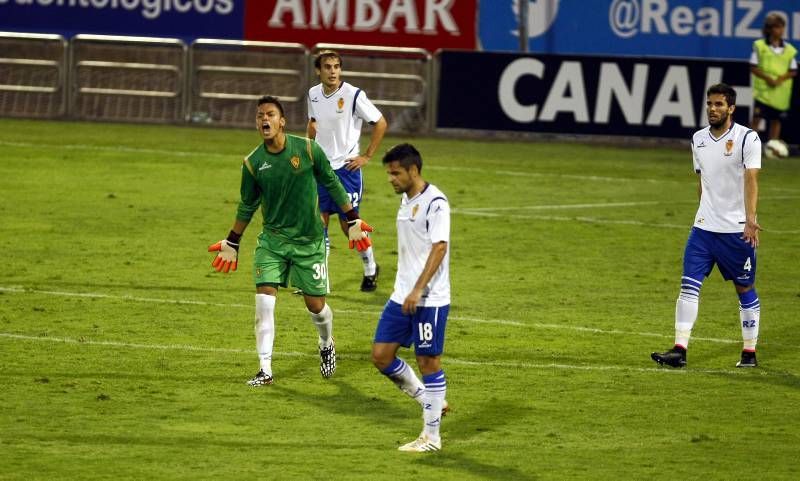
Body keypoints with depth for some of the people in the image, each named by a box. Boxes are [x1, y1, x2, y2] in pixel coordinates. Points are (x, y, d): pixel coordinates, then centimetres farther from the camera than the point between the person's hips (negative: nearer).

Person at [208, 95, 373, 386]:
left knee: (316, 305, 5)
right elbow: (247, 206, 9)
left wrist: (353, 221, 2)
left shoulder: (308, 150, -10)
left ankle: (327, 345, 38)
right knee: (264, 301, -13)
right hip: (272, 239, 1)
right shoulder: (253, 163, -5)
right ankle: (265, 370, -6)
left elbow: (332, 184, 2)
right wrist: (232, 243, 12)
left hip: (309, 241, -1)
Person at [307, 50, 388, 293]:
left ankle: (370, 268, 23)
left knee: (349, 224, -1)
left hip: (346, 167, -5)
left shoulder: (353, 95, -15)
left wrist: (367, 156, -7)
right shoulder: (313, 94, 3)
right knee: (319, 222, 1)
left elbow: (380, 123, -7)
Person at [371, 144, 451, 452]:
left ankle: (431, 437, 6)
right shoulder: (406, 200, 13)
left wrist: (418, 290, -26)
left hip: (430, 299, -9)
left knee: (429, 361, -2)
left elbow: (439, 248, -21)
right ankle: (429, 402, 23)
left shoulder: (435, 202, -14)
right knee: (381, 355, 5)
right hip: (402, 296, 9)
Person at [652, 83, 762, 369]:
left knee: (745, 289, 6)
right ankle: (680, 350, -8)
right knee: (689, 285, -6)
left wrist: (750, 219, -29)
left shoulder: (747, 139, -9)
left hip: (737, 230, -5)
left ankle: (749, 353, 17)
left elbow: (750, 181, -18)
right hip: (703, 227, 5)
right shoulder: (698, 139, 9)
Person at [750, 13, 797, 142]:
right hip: (763, 89, -3)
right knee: (757, 118, -6)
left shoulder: (789, 49, 6)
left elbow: (793, 71, 6)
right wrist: (767, 78, -16)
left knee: (776, 120, 7)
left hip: (781, 91, 3)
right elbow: (753, 68, -2)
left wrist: (781, 78, -12)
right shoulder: (760, 46, -1)